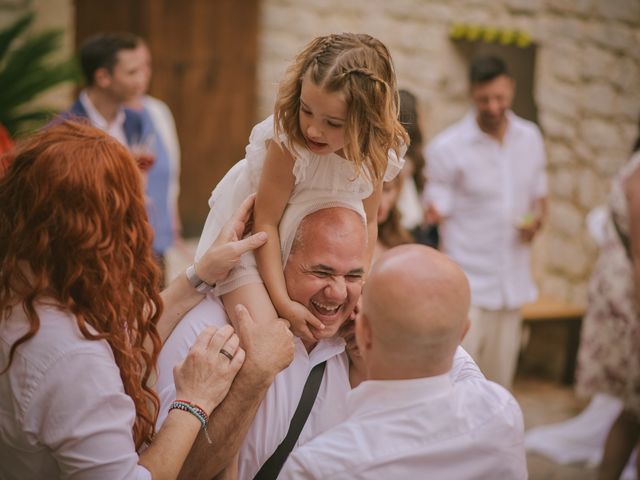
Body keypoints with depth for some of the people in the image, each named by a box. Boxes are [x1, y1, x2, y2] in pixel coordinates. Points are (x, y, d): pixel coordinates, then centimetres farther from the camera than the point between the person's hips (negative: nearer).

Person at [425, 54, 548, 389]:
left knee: (499, 382, 9)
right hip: (467, 286, -4)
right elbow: (439, 215, -6)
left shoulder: (530, 137, 8)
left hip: (512, 283, 5)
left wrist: (537, 218, -3)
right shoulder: (447, 147, -6)